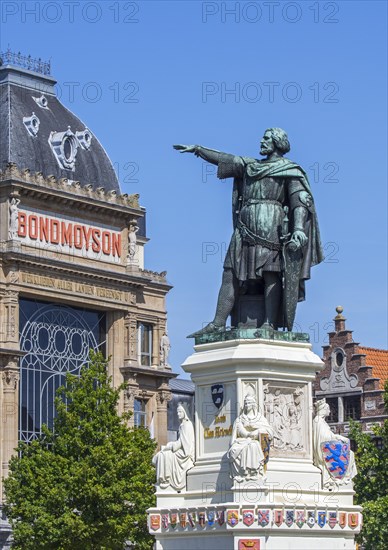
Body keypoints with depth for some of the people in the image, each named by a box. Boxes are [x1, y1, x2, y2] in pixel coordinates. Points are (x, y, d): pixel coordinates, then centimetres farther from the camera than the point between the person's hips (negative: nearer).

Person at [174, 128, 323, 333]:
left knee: (271, 275, -11)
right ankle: (218, 323, -3)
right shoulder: (250, 166, 23)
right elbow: (224, 159, 30)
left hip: (272, 229, -6)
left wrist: (299, 228, -22)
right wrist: (198, 149, 31)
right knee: (232, 274, -1)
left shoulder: (290, 170, 3)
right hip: (245, 230, 6)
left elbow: (300, 201, -8)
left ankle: (270, 324, -16)